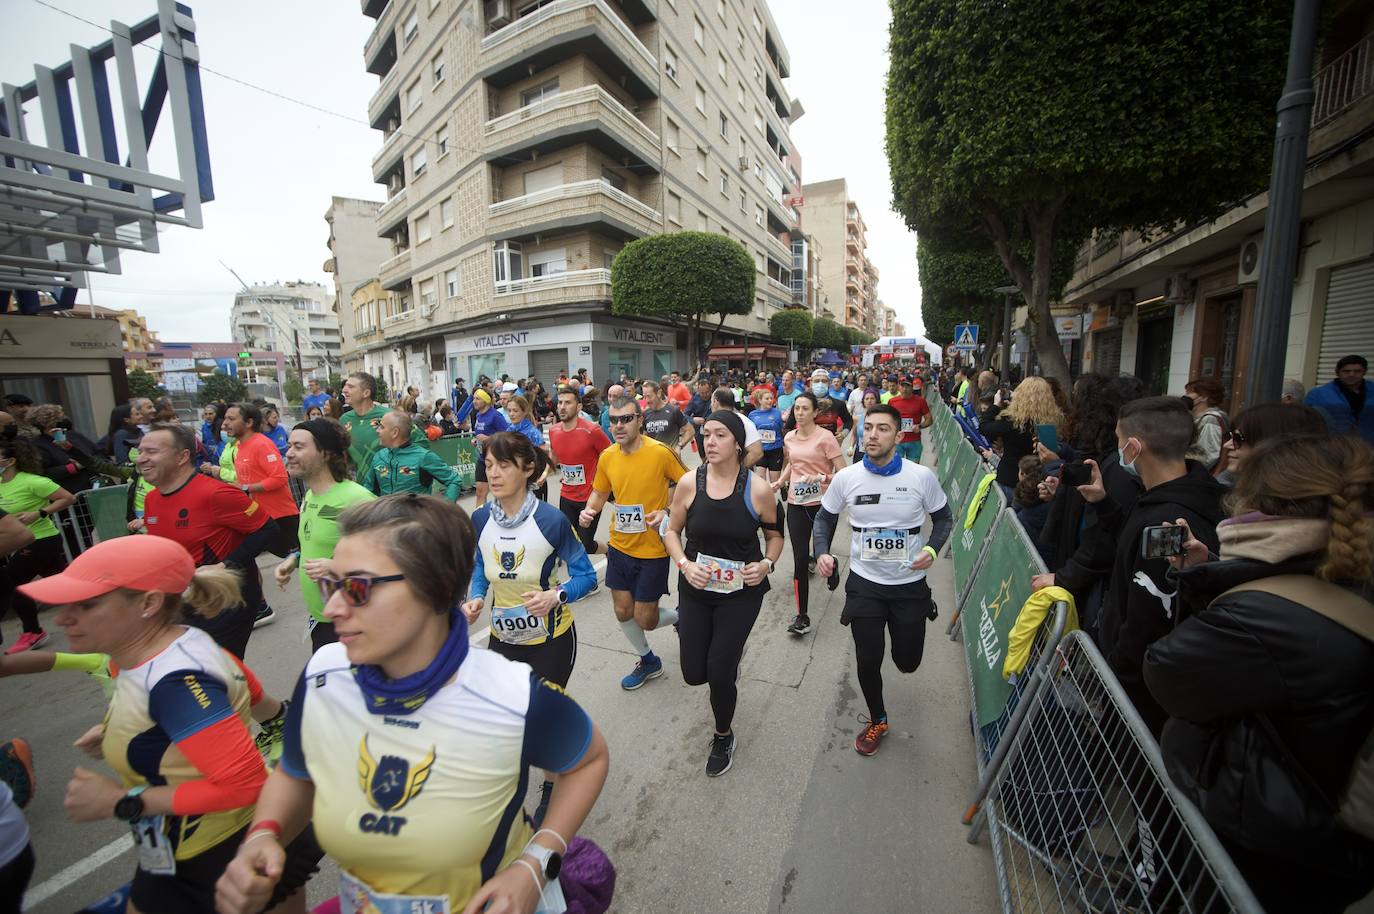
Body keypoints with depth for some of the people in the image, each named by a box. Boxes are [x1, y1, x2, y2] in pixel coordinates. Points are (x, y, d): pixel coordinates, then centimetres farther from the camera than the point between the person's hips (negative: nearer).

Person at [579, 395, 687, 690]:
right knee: (623, 612, 15)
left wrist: (666, 513, -23)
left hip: (652, 549, -5)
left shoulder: (661, 452, -19)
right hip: (620, 546, 6)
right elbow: (600, 493, 13)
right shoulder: (607, 456, -2)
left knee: (644, 619, 3)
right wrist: (589, 510, -7)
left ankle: (681, 616, 36)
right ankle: (648, 661, 41)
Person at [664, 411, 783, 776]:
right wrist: (684, 564, -15)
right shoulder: (689, 482, -11)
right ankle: (730, 654, 47)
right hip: (696, 589, 2)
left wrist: (767, 564, -15)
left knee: (719, 672, -1)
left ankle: (723, 737, 33)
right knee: (694, 674, 9)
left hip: (741, 592, -2)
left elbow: (775, 534, 3)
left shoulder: (757, 490, -14)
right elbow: (672, 531, 1)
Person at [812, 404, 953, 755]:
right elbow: (825, 518, 5)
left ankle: (902, 634, 50)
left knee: (907, 662, 12)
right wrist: (822, 553, -12)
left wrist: (932, 549, -16)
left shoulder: (922, 476, -12)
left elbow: (943, 518, 3)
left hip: (910, 584, 0)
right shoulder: (845, 478, -10)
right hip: (864, 584, 0)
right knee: (868, 660, 8)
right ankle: (877, 720, 38)